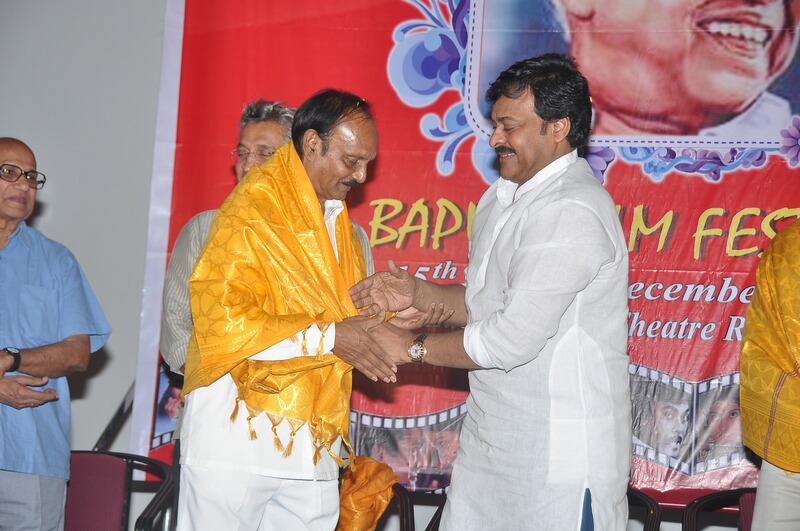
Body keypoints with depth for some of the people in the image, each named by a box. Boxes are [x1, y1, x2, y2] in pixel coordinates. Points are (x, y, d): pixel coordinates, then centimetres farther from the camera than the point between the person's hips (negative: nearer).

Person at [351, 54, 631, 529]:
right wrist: (418, 294, 2)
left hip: (560, 454, -9)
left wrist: (414, 347, -11)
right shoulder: (504, 198, 13)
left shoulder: (572, 213, -20)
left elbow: (513, 338, -23)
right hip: (492, 438, 9)